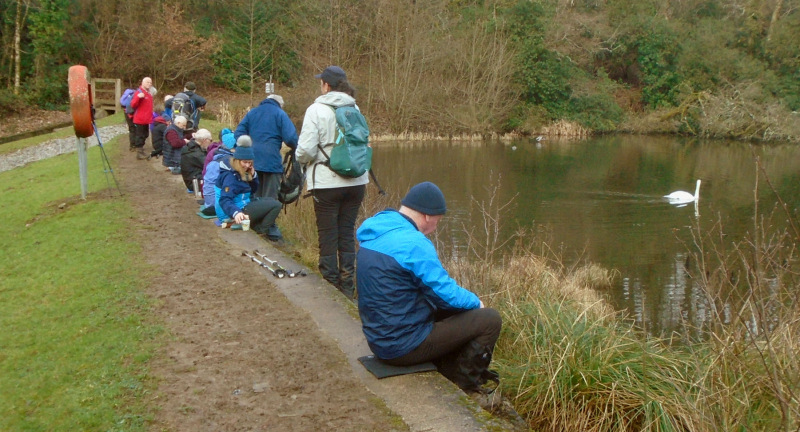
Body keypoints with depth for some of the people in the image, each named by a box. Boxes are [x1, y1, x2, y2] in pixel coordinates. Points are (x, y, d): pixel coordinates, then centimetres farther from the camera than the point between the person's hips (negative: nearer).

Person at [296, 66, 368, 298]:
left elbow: (306, 150, -13)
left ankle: (331, 285, 13)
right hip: (355, 182, 5)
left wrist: (301, 158, 9)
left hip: (327, 183, -5)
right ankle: (348, 286, 18)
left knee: (328, 237, 6)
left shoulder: (316, 110, -9)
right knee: (348, 235, 13)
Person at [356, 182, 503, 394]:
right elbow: (446, 294, -18)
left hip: (379, 340, 9)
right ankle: (464, 381, 12)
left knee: (448, 312, 27)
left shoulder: (372, 234, 7)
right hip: (404, 347, -9)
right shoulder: (414, 243, -22)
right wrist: (475, 301, 3)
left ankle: (452, 374, 23)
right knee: (490, 319, -3)